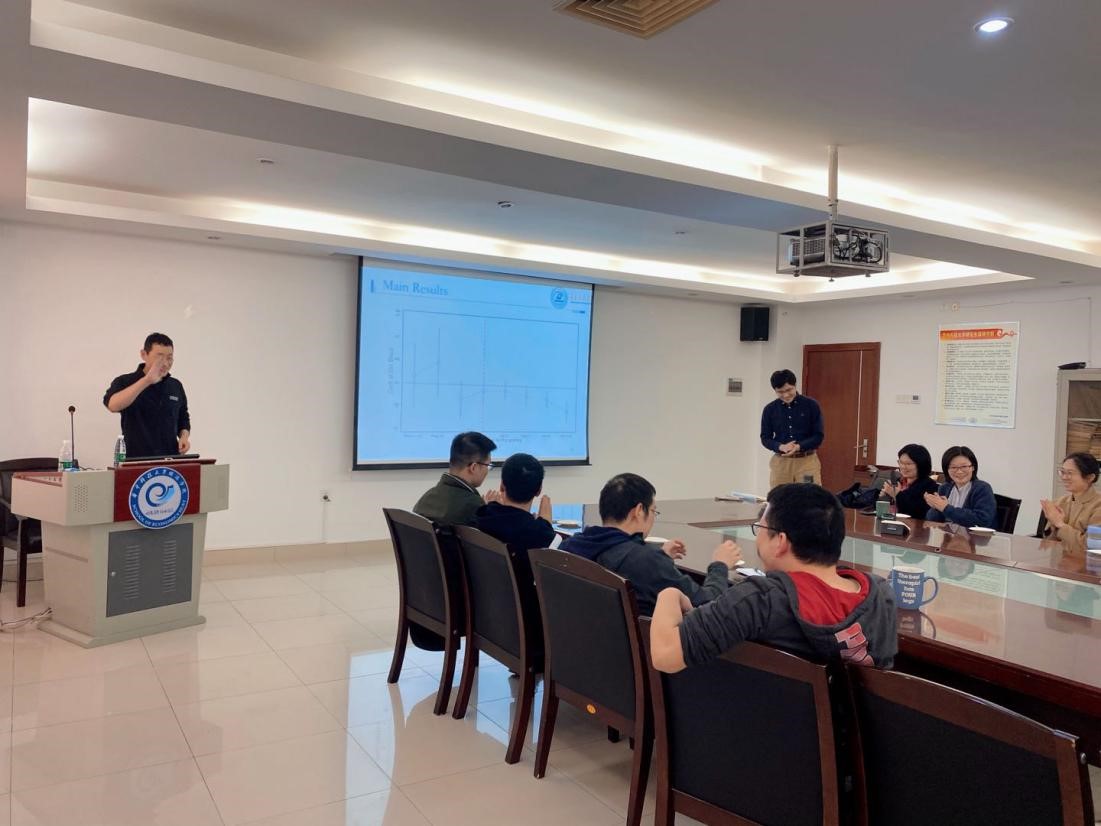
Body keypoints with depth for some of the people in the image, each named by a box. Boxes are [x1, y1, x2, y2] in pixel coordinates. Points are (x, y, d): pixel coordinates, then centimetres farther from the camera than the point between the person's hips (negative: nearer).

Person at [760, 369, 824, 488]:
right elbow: (765, 438, 4)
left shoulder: (811, 405, -2)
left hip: (807, 460, -1)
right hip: (780, 462, 2)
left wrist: (799, 447, -19)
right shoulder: (769, 409, 2)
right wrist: (781, 447, -16)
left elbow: (819, 436, -2)